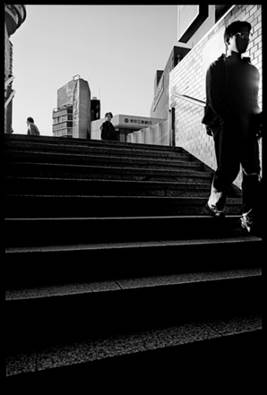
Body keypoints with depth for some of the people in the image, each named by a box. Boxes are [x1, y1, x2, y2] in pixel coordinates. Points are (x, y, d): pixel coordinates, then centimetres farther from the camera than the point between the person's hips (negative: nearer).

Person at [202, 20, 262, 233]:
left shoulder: (252, 70, 22)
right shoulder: (216, 68, 9)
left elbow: (253, 102, 20)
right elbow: (213, 100, -1)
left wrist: (258, 122, 2)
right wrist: (232, 122, -11)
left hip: (248, 129, 4)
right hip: (225, 127, -4)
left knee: (253, 172, -7)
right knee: (228, 169, -9)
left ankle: (250, 219, -5)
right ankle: (214, 205, 15)